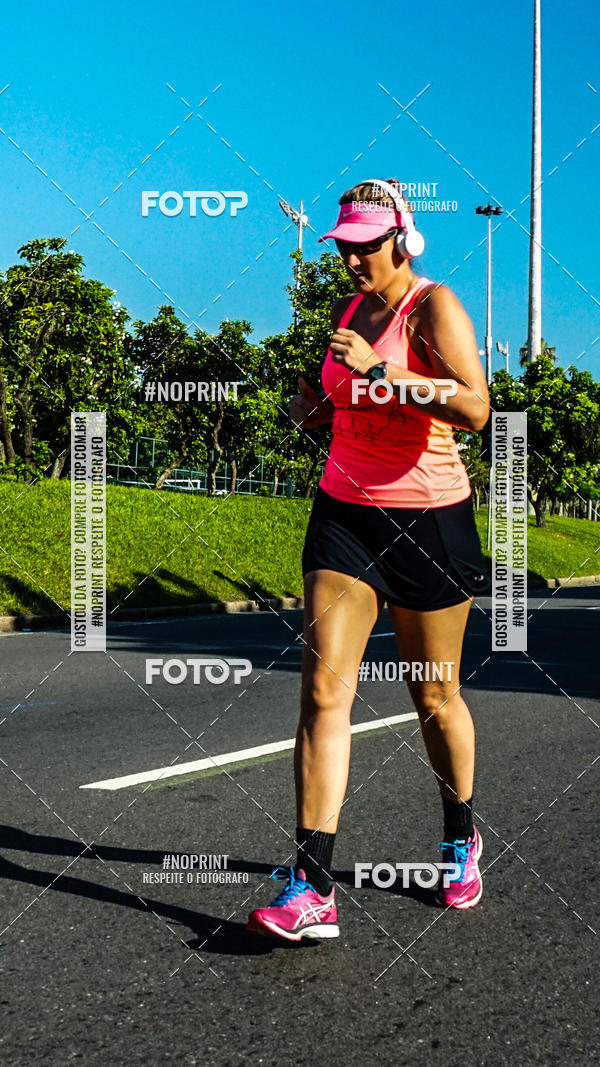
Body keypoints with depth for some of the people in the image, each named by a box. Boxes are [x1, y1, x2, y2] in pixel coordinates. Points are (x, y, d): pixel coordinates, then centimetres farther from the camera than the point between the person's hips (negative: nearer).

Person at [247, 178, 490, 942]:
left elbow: (475, 407, -24)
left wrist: (379, 372, -29)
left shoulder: (434, 306, -9)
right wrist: (314, 407, 3)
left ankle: (461, 839, 34)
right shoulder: (346, 311, 11)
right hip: (344, 513, 5)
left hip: (429, 520, -5)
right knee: (324, 686, -10)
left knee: (434, 696, 8)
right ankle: (312, 888, -11)